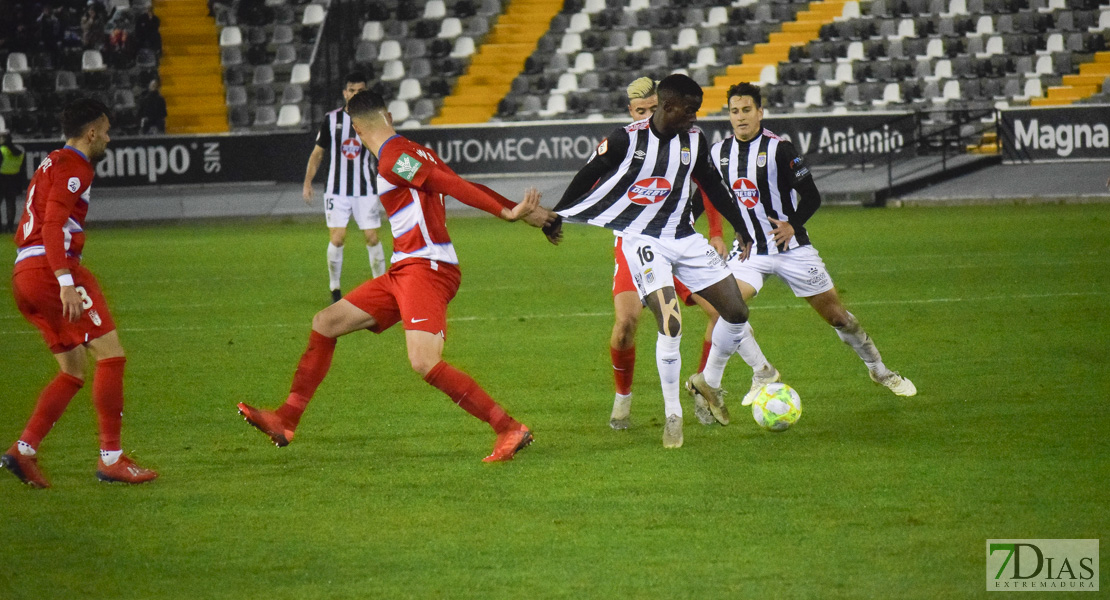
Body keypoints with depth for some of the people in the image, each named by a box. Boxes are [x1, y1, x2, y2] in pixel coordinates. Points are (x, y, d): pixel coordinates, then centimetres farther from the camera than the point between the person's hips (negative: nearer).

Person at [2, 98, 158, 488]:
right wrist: (67, 284, -26)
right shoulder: (73, 167, -6)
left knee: (74, 372, 12)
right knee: (111, 355, -9)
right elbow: (53, 226, -19)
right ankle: (111, 459, -11)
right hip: (52, 270, -10)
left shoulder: (51, 165, 25)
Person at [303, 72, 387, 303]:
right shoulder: (332, 119, 3)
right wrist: (307, 183, 2)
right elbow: (317, 153, 10)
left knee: (373, 239, -2)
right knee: (336, 239, -6)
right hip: (337, 190, 0)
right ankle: (335, 289, 8)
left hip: (366, 190, 0)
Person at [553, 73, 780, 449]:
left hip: (684, 237, 6)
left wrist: (741, 229, 23)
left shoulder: (694, 140, 0)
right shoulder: (626, 140, -15)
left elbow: (712, 186, 17)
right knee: (670, 325, -20)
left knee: (735, 311, 2)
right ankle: (672, 416, -6)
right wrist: (554, 218, 9)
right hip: (643, 241, -6)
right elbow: (586, 178, -1)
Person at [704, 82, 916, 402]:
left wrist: (793, 225, -25)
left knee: (835, 313, 4)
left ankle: (879, 370, 26)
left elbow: (811, 197, -10)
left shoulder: (778, 148, -13)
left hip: (792, 247, -3)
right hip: (750, 250, 3)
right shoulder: (718, 153, 0)